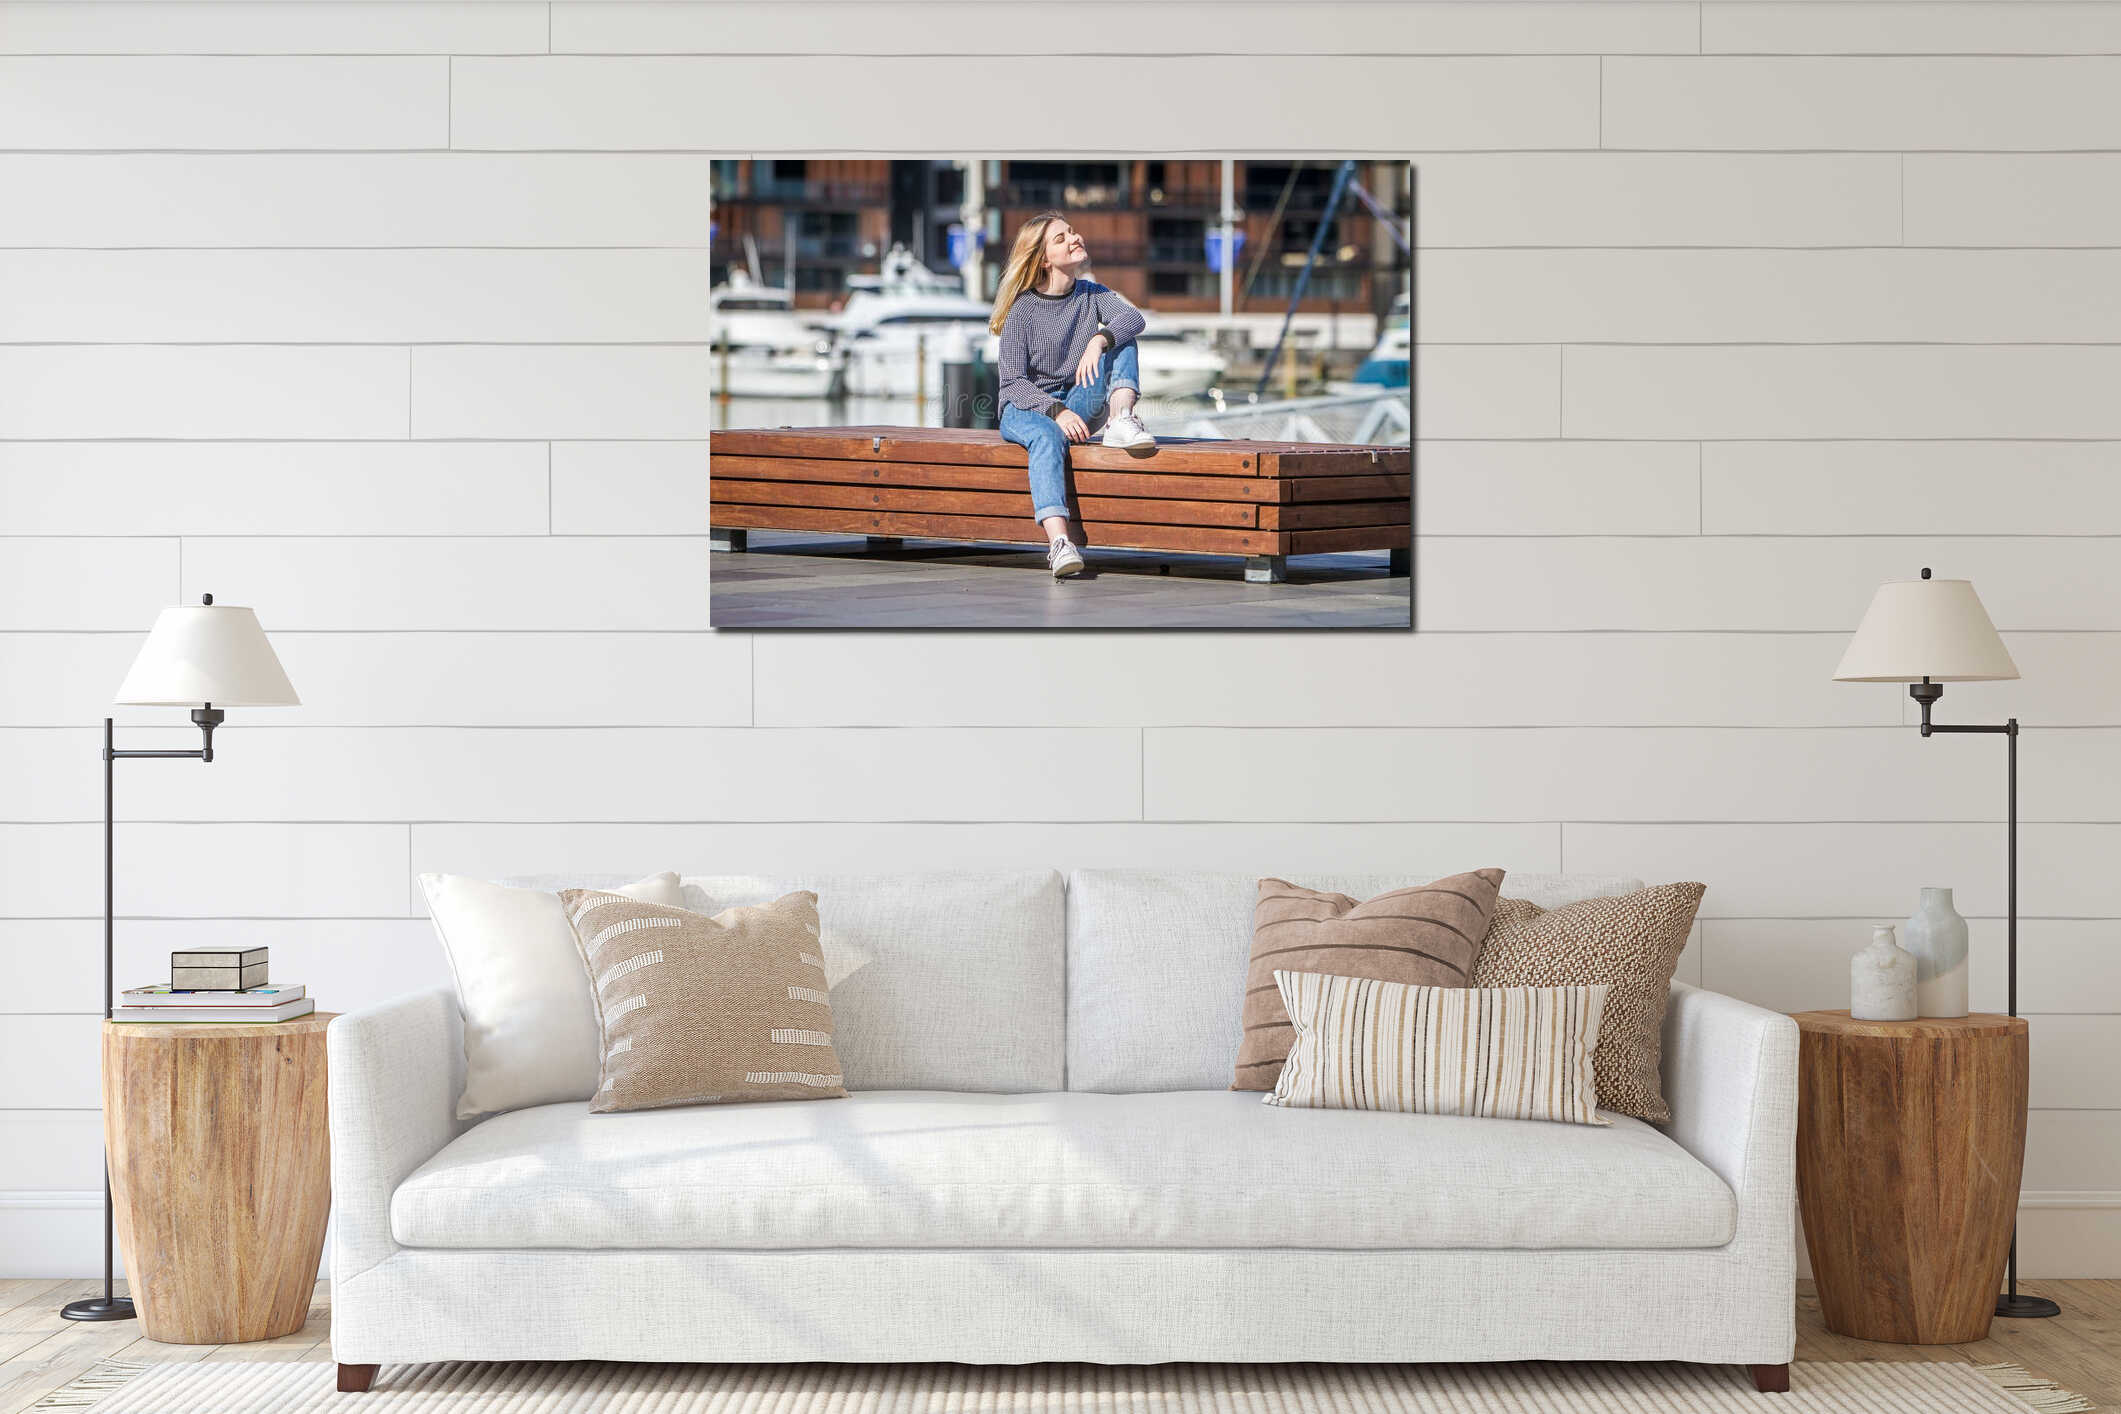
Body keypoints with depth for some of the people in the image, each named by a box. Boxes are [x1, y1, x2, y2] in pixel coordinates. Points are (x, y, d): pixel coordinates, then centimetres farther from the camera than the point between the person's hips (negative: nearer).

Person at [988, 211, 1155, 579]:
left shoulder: (1092, 294, 4)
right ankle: (1058, 544, -56)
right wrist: (1056, 412, -29)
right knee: (1047, 437, -41)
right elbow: (1012, 382, -14)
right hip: (1025, 409, -4)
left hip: (1077, 406, 4)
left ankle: (1120, 421, -31)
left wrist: (1099, 341, -38)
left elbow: (1134, 318, -17)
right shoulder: (1023, 310, -7)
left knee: (1121, 338, -11)